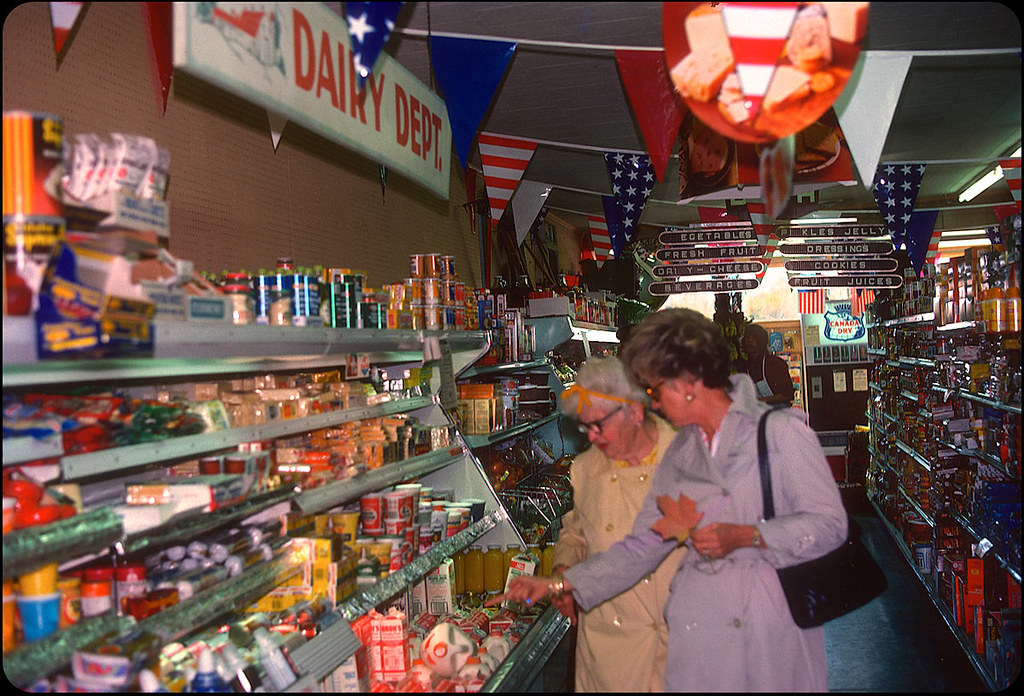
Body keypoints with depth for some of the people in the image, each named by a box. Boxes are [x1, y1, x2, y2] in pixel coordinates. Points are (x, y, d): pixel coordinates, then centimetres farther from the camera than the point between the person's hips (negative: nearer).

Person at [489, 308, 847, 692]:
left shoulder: (780, 430, -5)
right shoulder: (678, 454, 10)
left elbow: (829, 522, -7)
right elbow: (642, 545, 10)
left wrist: (744, 536, -18)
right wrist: (558, 585, 5)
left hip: (774, 631, -4)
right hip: (699, 628, 4)